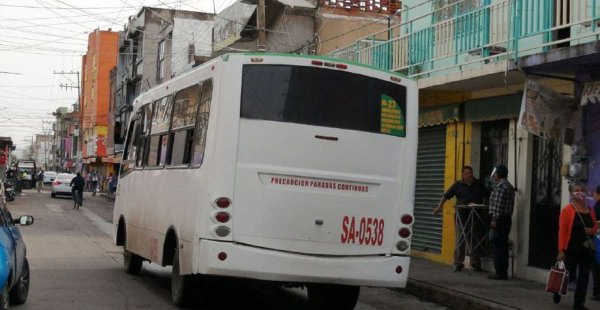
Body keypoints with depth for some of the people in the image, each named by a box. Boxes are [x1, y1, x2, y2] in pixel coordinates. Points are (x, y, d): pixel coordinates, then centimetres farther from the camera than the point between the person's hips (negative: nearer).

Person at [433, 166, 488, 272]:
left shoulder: (479, 184, 9)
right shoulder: (458, 185, 2)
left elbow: (486, 196, 15)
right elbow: (446, 196, 3)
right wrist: (439, 206, -10)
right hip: (462, 216, -2)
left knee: (476, 239, 5)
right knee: (460, 239, -1)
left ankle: (476, 263, 14)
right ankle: (458, 262, 3)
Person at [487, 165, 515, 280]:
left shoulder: (500, 186, -13)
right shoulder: (509, 186, 18)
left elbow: (498, 205, -20)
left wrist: (494, 219, -20)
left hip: (499, 220, -10)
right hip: (507, 219, 10)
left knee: (498, 246, -8)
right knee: (503, 246, 11)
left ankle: (500, 272, -8)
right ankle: (503, 272, 13)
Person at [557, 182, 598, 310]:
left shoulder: (589, 210, 8)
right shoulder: (567, 210, -10)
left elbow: (595, 226, 21)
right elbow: (562, 231, -12)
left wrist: (592, 230, -4)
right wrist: (561, 250, -17)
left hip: (587, 249, 5)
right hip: (572, 249, -5)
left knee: (584, 276, 6)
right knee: (569, 274, 3)